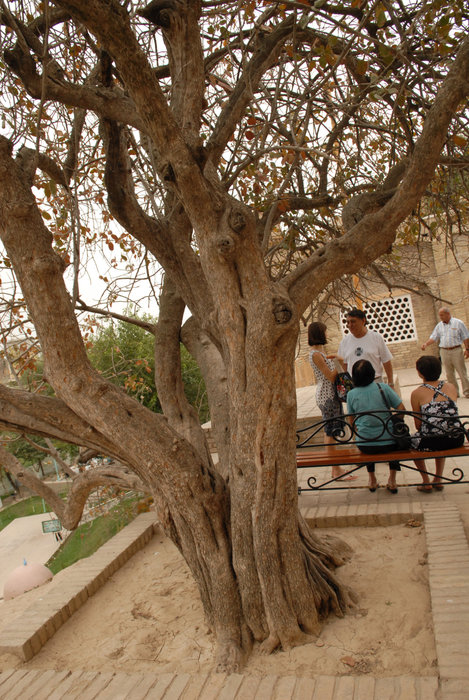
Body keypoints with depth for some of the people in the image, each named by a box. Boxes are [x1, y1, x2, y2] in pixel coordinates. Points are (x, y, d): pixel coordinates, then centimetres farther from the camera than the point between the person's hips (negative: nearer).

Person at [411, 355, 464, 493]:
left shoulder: (416, 393, -4)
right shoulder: (452, 387, 6)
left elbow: (418, 425, 0)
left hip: (431, 442, -4)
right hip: (456, 440, 4)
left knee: (412, 440, 30)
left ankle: (426, 482, 31)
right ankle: (438, 480, 41)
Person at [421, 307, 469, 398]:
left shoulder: (458, 323, -1)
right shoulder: (439, 326, 10)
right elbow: (433, 337, 5)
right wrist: (426, 344, -12)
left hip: (456, 350, -4)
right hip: (444, 352, 4)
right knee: (449, 374, 6)